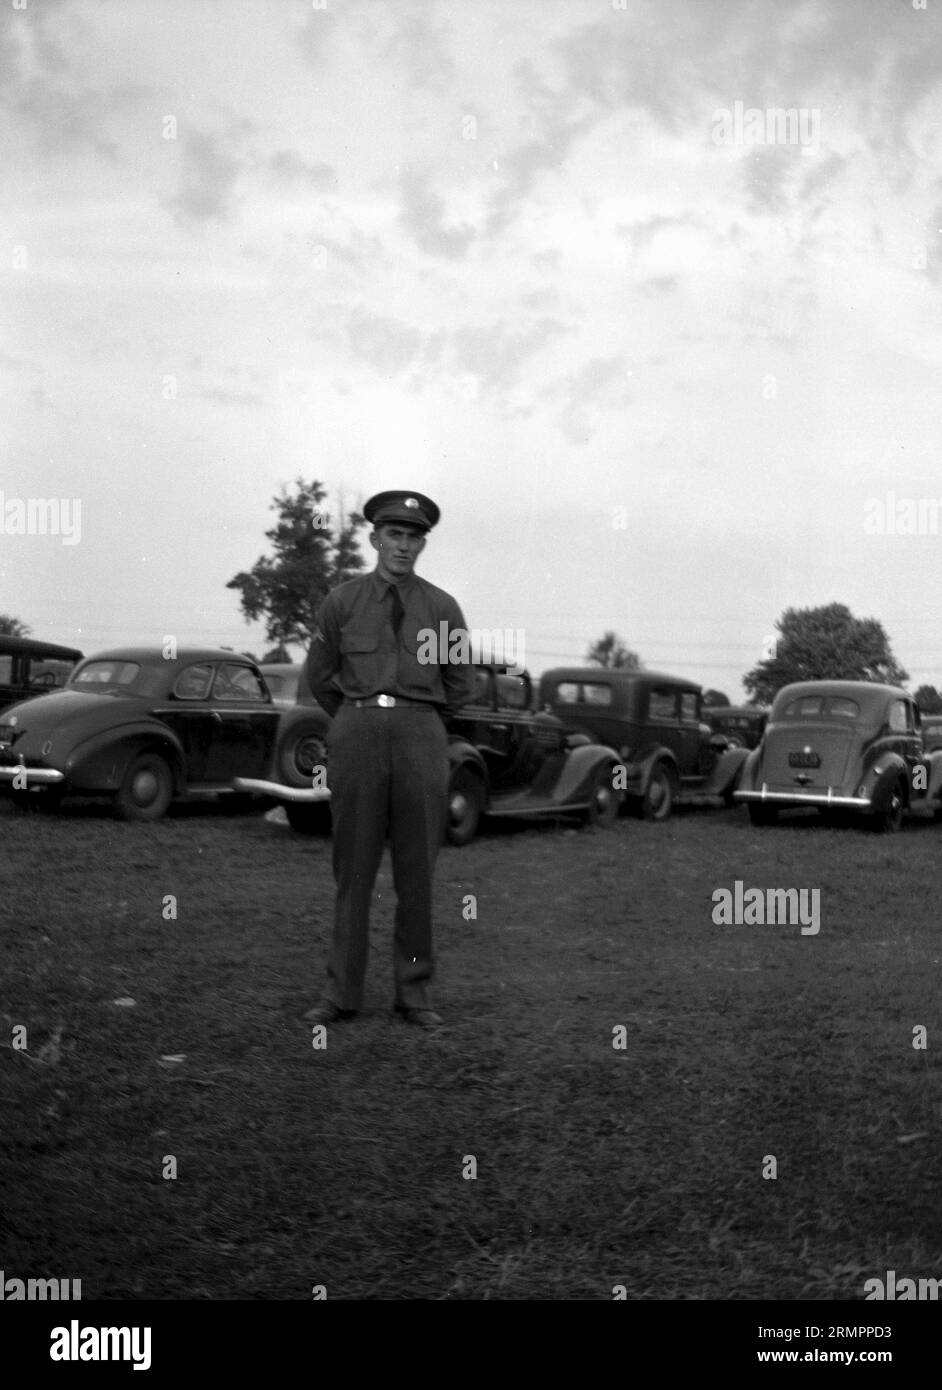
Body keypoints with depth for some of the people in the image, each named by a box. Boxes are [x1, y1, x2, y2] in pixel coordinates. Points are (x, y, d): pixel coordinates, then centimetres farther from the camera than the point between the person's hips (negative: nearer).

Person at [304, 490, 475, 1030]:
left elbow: (459, 687, 15)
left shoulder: (443, 608, 7)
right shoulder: (342, 601, 7)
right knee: (353, 867, 2)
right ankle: (342, 992, 7)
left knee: (418, 870, 2)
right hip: (355, 734, 0)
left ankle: (414, 991, 10)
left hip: (421, 736, 0)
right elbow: (320, 676, 16)